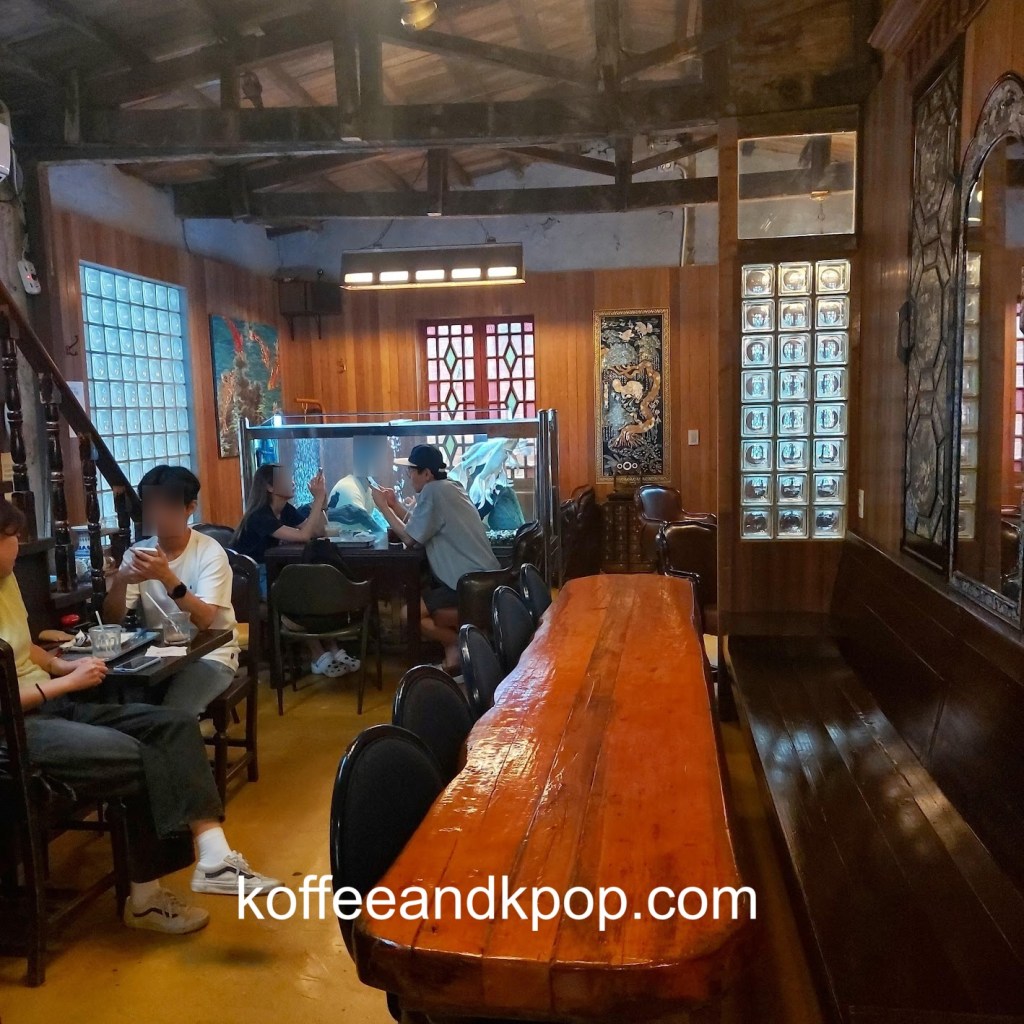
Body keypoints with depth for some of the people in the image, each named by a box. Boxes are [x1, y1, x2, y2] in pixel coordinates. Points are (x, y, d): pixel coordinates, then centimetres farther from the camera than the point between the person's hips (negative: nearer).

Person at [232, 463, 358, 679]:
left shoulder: (287, 511, 5)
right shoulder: (259, 516, -21)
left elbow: (319, 532, 0)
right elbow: (303, 535, -30)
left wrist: (321, 498, -11)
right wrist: (319, 499, -27)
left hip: (272, 571, 8)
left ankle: (332, 648, -14)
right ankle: (318, 656, -19)